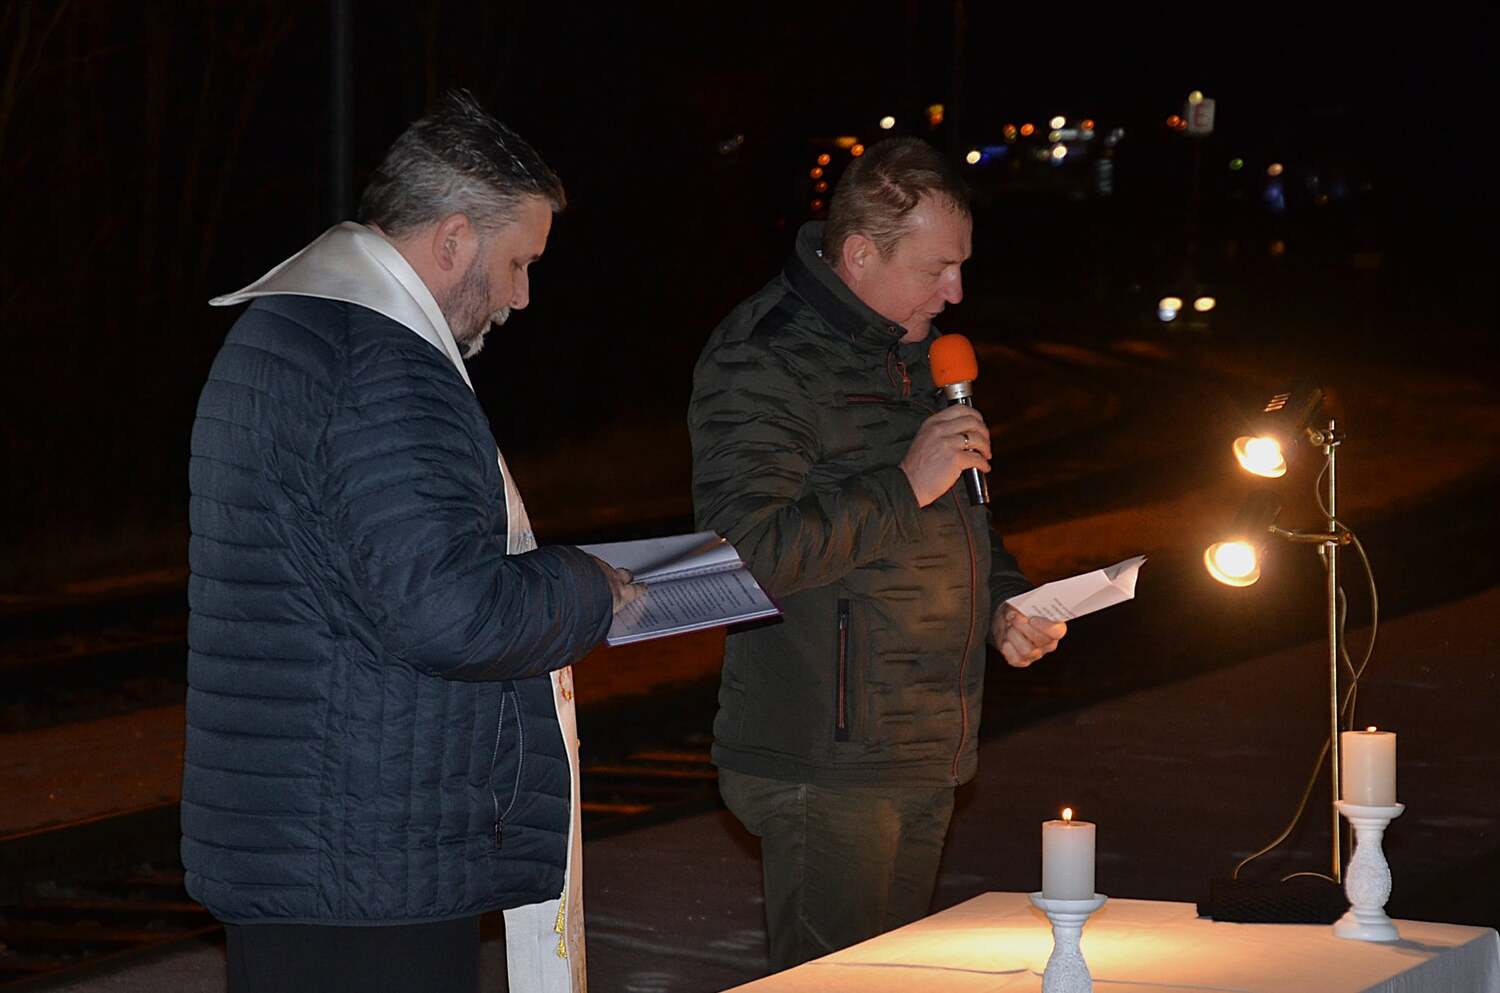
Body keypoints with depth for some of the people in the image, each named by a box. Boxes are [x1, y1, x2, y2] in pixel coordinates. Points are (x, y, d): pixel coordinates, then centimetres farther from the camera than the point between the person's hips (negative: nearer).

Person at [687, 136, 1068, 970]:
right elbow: (749, 552, -25)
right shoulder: (764, 361, -14)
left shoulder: (917, 351, 16)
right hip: (826, 766, -9)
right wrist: (906, 485, -23)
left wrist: (1005, 603, 12)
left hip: (929, 759, 9)